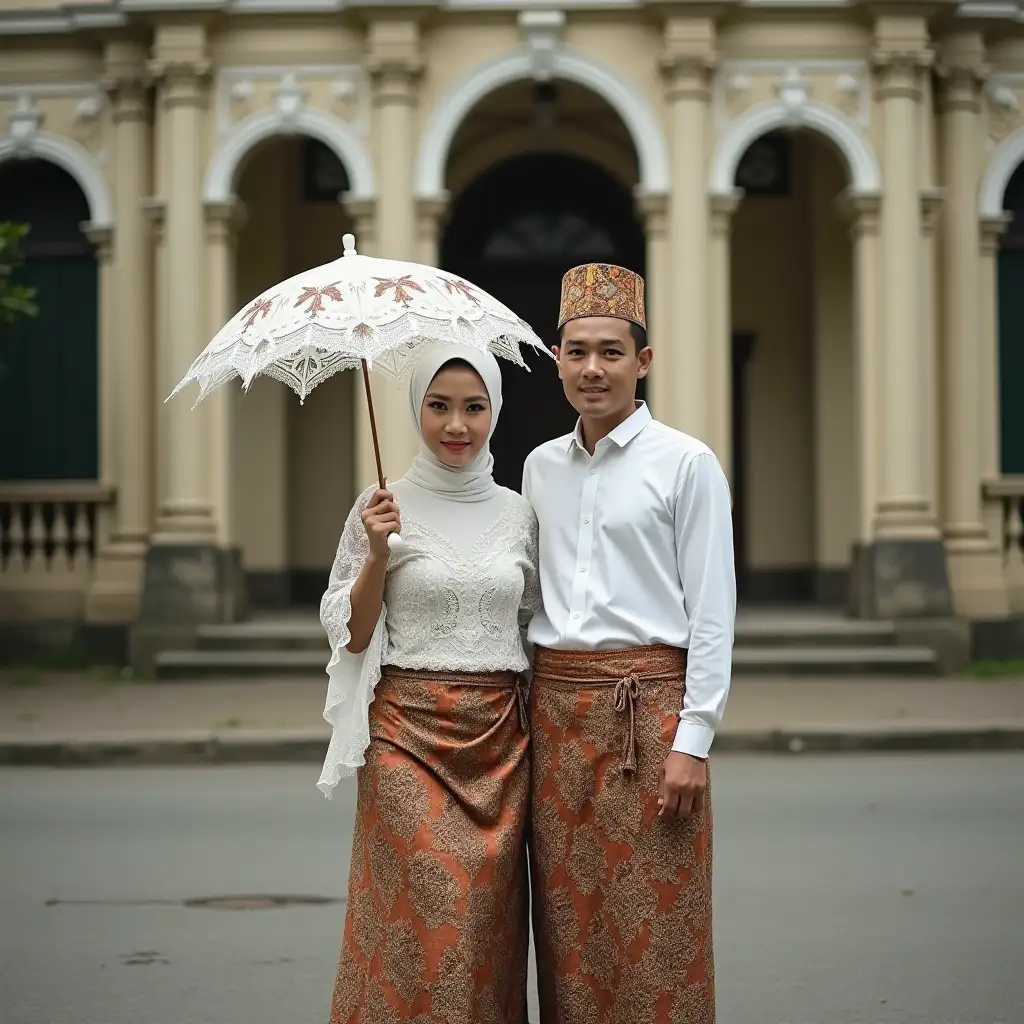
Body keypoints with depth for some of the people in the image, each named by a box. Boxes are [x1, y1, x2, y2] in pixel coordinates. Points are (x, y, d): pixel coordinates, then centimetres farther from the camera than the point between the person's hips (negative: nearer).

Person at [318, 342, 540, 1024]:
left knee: (488, 912, 1)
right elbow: (350, 634, 1)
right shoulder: (382, 507, 1)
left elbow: (535, 629, 14)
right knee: (422, 912, -8)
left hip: (500, 736, 3)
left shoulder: (519, 514, 9)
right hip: (408, 731, -3)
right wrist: (377, 553, -13)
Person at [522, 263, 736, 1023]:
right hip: (554, 707, 5)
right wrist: (531, 713, 10)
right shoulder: (541, 466, 13)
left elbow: (713, 610, -6)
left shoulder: (685, 463, -3)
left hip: (649, 707, -5)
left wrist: (692, 741, -12)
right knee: (568, 925, 8)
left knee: (653, 931, -3)